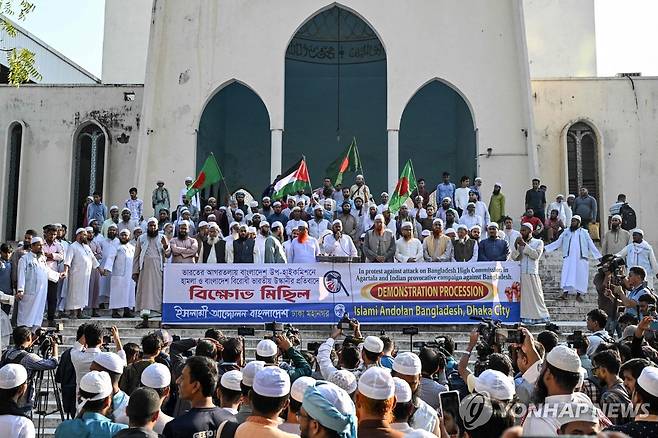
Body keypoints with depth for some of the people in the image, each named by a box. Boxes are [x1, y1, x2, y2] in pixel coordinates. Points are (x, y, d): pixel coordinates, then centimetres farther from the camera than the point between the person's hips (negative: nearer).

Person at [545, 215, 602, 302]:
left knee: (580, 275, -1)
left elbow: (591, 245, 7)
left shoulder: (584, 232, 6)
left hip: (581, 258, 0)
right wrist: (546, 248, 4)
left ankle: (578, 294, 7)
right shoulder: (566, 232, 10)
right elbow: (557, 243, 12)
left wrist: (599, 256, 2)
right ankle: (565, 293, -15)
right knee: (567, 275, -10)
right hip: (569, 257, 1)